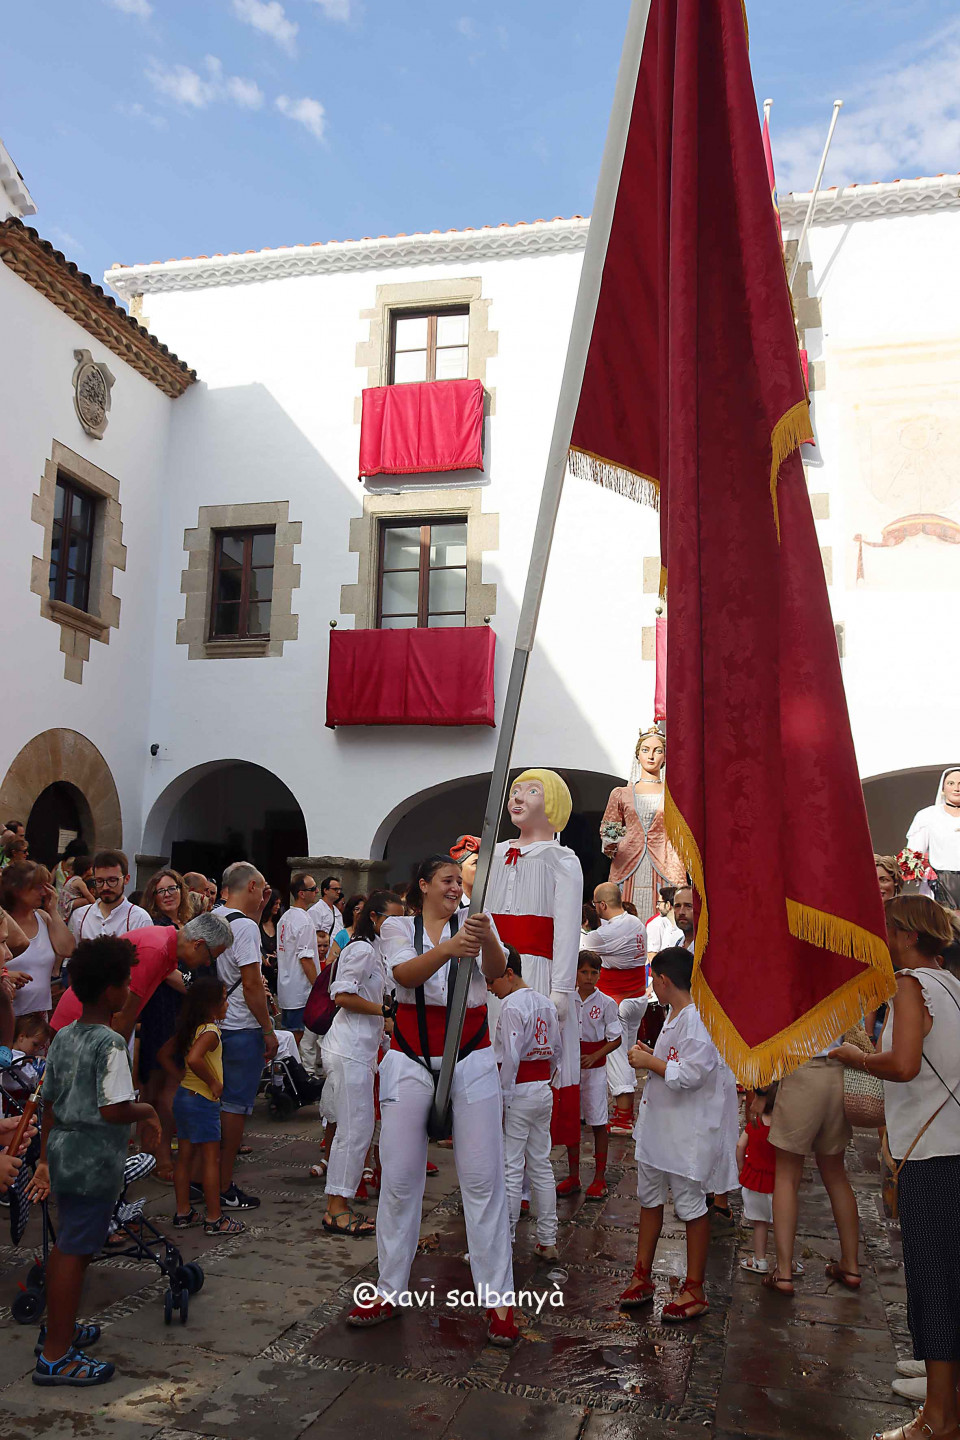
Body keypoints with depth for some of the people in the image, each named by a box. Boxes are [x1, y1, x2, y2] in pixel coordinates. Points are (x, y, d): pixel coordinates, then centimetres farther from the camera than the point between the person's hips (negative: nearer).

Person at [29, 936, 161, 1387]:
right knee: (76, 1252, 1)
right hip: (95, 1162, -9)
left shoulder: (63, 1037, 6)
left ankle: (59, 1328, 37)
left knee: (66, 1245, 21)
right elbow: (113, 1110, -26)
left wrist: (46, 1159, 18)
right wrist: (147, 1110, -6)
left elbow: (50, 1103, 11)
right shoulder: (110, 1044, -20)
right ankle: (56, 1357, 11)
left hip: (62, 1151, 9)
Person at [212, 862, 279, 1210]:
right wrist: (268, 1030, -13)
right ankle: (224, 1188, 7)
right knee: (235, 1105, 0)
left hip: (216, 1023, 9)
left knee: (218, 1101, 18)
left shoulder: (212, 918, 8)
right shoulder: (244, 926, -18)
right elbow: (251, 985, -19)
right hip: (242, 1029, -9)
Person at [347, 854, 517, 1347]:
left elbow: (496, 970, -14)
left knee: (483, 1178, 0)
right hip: (410, 1061, 1)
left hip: (471, 1061, 0)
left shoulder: (474, 922, 3)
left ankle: (498, 1299, 9)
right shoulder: (398, 927, 3)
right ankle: (389, 1291, 22)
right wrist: (449, 949, -36)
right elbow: (405, 974, -17)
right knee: (398, 1178, 7)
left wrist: (487, 939, -37)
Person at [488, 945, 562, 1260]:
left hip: (518, 1092, -8)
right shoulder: (547, 1003, 10)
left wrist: (501, 1101, -16)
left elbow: (510, 1058, -20)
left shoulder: (512, 1005, -15)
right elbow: (557, 1051, 15)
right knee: (541, 1166, 13)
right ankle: (547, 1241, 20)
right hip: (544, 1092, 8)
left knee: (510, 1170, -1)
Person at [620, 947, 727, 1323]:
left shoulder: (698, 1019, -22)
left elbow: (690, 1075, -28)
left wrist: (650, 1063, -17)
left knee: (690, 1206, 5)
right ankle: (642, 1278, 31)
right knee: (649, 1199, 18)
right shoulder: (673, 1016, 10)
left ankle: (694, 1291, 18)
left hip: (686, 1133, -10)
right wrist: (649, 1056, 6)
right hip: (657, 1127, 10)